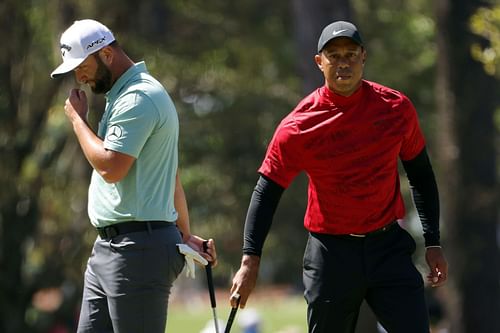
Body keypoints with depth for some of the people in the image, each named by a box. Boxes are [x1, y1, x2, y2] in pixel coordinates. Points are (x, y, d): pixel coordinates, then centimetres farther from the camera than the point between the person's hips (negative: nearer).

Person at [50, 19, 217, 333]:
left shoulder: (137, 98, -14)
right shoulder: (122, 96, 20)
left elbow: (110, 168, -22)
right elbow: (171, 176, 24)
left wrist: (77, 118, -8)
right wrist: (185, 234, 27)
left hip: (137, 248, -11)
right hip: (108, 246, 11)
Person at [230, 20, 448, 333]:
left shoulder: (396, 107, -1)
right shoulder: (299, 125, -8)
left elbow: (420, 174, 11)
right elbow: (267, 192, -4)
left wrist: (433, 242, 7)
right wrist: (250, 261, -13)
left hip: (388, 246, 2)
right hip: (330, 253, -1)